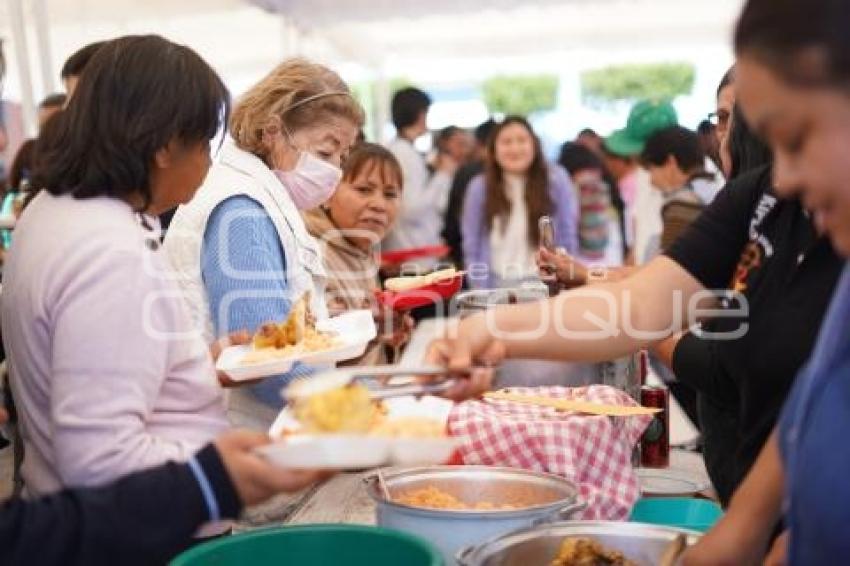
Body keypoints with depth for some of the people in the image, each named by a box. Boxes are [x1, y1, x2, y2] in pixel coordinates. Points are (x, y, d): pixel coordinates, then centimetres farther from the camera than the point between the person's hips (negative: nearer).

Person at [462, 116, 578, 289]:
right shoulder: (479, 186, -1)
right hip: (497, 285, 1)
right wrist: (481, 294, 0)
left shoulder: (556, 179, -6)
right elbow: (472, 244, 4)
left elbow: (567, 237, -1)